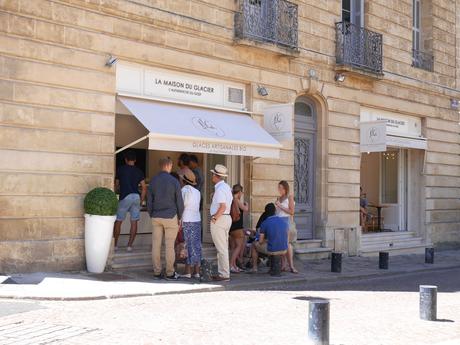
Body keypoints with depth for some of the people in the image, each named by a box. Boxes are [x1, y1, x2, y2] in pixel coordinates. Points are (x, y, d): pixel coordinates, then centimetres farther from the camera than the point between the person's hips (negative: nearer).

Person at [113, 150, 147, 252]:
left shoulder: (121, 169, 2)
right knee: (134, 222, 6)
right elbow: (144, 188, 3)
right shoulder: (139, 171, 6)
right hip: (136, 197, 2)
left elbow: (116, 184, 11)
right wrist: (141, 201, 11)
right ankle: (130, 245, 6)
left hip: (124, 197, -2)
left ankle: (115, 244, 14)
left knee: (118, 221, 9)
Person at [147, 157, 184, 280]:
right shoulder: (174, 181, -9)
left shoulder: (153, 181, 4)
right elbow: (179, 201, -6)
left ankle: (157, 272, 10)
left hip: (156, 217, 4)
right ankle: (170, 273, 5)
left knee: (156, 245, 6)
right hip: (170, 217, -4)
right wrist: (179, 217, 7)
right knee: (169, 246, 0)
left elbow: (149, 201, 8)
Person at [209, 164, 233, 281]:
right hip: (227, 218, 10)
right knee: (224, 248, 14)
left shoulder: (219, 189, -17)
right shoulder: (227, 187, 13)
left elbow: (223, 207, -25)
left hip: (219, 219, -10)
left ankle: (224, 274, -4)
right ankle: (224, 272, 20)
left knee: (221, 249, -7)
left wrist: (215, 218, -17)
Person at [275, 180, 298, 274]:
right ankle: (283, 265, 2)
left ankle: (291, 266, -12)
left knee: (287, 243, -12)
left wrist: (280, 206, -10)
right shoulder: (279, 198, 17)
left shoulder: (290, 197, -2)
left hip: (286, 221, -6)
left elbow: (292, 211, -9)